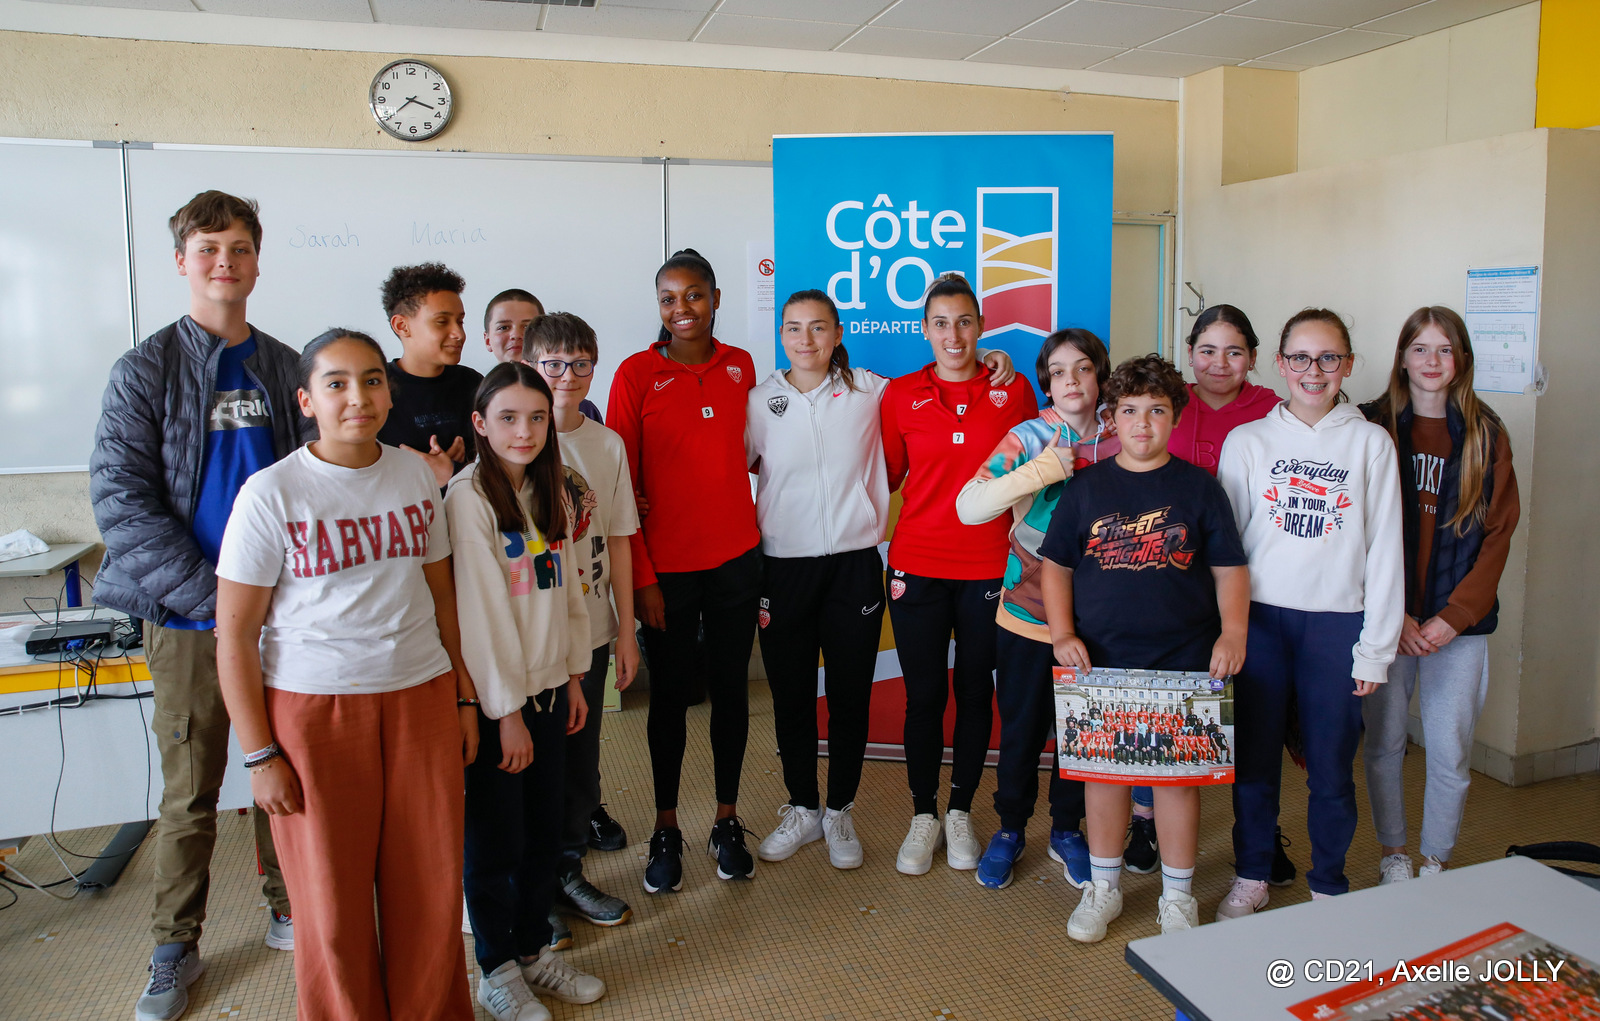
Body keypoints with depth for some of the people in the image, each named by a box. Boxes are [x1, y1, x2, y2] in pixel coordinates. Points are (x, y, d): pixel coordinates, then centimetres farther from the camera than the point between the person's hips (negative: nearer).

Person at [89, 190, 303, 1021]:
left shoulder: (285, 368, 6)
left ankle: (287, 911, 32)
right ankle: (176, 948, 26)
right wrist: (215, 593, -18)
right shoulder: (145, 369, -3)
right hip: (190, 621, -3)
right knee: (190, 793, 8)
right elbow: (121, 499, -10)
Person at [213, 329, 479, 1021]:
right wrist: (260, 755, -8)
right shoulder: (272, 493, -9)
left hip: (420, 698, 3)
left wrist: (465, 698, 11)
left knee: (431, 883, 9)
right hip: (313, 708, -3)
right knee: (333, 897, 8)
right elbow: (235, 634, -7)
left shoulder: (416, 476, 4)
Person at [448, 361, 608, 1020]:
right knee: (496, 841, 6)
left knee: (545, 830, 15)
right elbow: (480, 611, -16)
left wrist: (574, 676, 11)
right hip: (495, 697, -6)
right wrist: (506, 711, -15)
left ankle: (534, 950, 32)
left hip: (548, 687, 7)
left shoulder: (549, 493, 8)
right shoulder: (468, 496, -14)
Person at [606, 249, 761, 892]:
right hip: (666, 566, -3)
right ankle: (666, 829, 24)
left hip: (736, 558, 3)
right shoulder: (636, 374, -6)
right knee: (670, 694, 9)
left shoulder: (740, 367, 4)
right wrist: (640, 576, -9)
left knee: (731, 688, 11)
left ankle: (727, 820, 27)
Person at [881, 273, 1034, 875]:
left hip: (989, 567, 1)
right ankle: (923, 816, 23)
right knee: (923, 694, 6)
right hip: (918, 565, 0)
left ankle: (961, 812, 27)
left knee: (975, 691, 10)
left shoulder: (1014, 391, 2)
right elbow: (887, 476, 9)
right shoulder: (900, 395, 1)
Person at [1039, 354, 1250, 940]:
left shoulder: (1198, 487, 3)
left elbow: (1230, 567, 5)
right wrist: (1062, 634, -4)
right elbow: (1055, 564, 7)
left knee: (1178, 772, 6)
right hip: (1101, 659, 1)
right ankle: (1103, 887, 26)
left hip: (1182, 658, -1)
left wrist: (1233, 633, -9)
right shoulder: (1087, 487, 5)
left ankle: (1177, 896, 23)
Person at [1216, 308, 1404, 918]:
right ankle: (1251, 878, 25)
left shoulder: (1371, 443, 4)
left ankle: (1329, 885, 25)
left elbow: (1385, 550, 3)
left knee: (1331, 766, 5)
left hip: (1337, 623, 0)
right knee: (1254, 759, 7)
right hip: (1259, 618, 1)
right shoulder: (1247, 440, 5)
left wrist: (1375, 647, -1)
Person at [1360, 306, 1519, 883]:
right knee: (1384, 743, 8)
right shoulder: (1373, 427, 1)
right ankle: (1393, 853, 27)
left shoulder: (1485, 435, 4)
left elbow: (1497, 534, 2)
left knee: (1450, 752, 3)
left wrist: (1455, 616, -8)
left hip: (1458, 623, 1)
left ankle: (1435, 863, 22)